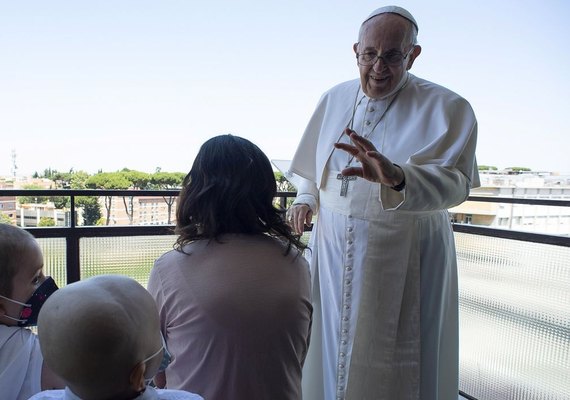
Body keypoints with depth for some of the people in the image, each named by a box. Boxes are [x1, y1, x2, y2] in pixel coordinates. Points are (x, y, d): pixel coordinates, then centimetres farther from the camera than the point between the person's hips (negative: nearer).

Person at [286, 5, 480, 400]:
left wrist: (396, 177, -41)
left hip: (404, 256, -4)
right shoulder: (334, 99, 5)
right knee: (332, 350, 16)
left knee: (392, 364, 7)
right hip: (334, 249, 4)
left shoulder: (447, 108, -10)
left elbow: (455, 182, -24)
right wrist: (306, 200, 0)